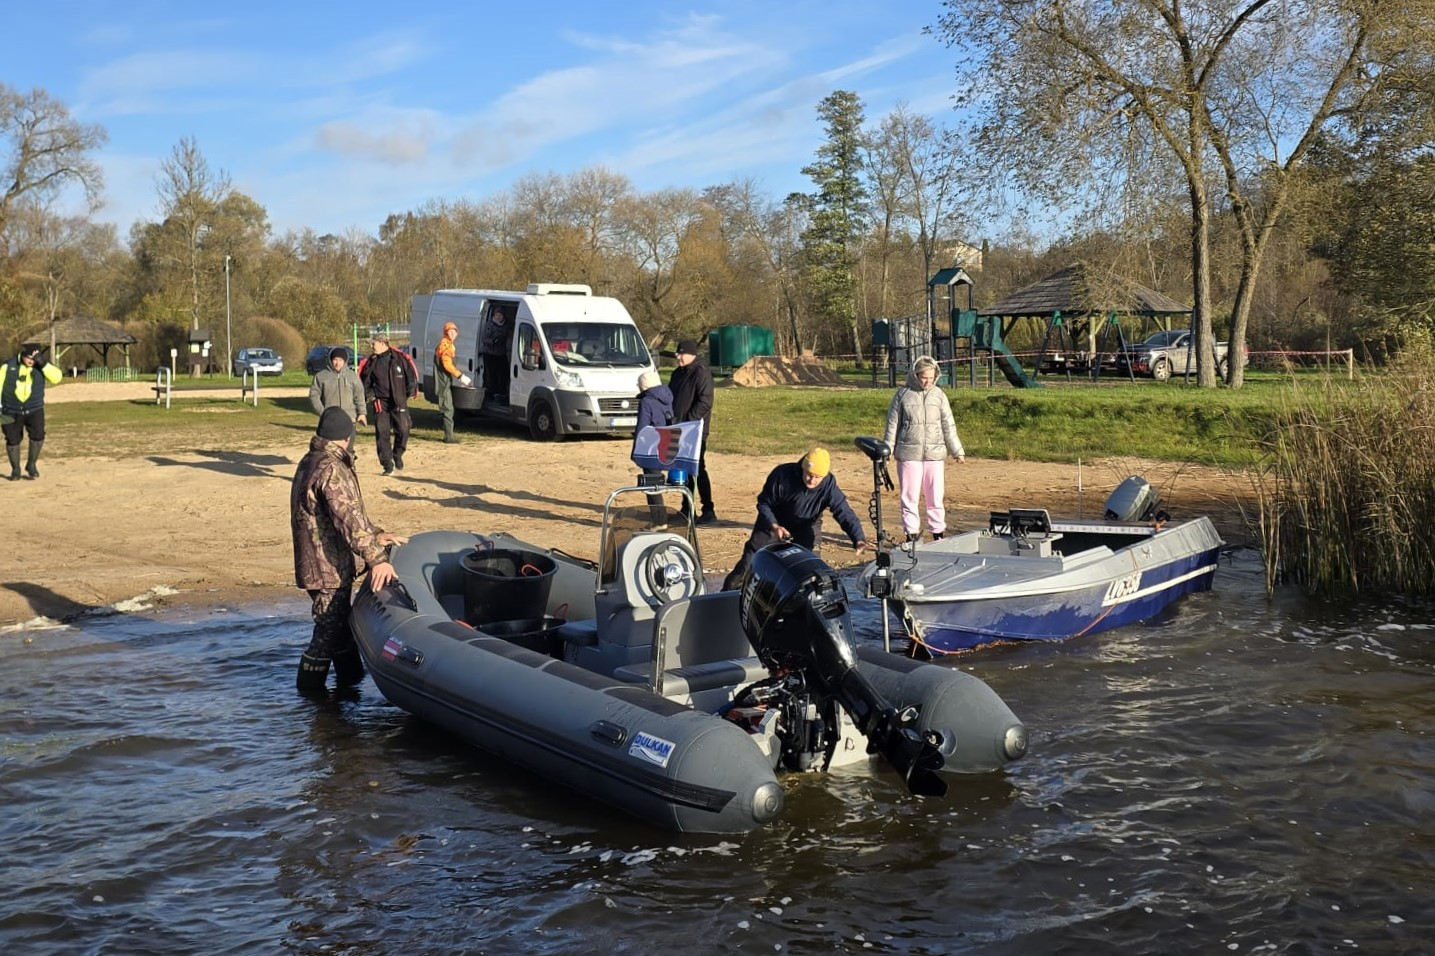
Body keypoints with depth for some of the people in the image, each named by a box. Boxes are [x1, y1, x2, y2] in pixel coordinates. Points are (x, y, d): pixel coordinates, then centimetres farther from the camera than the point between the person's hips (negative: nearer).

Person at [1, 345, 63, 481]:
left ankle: (31, 465, 3)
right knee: (12, 439, 3)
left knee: (38, 435, -17)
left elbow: (57, 377, -18)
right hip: (11, 411, 0)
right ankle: (15, 469, 22)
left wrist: (43, 363, -26)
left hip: (34, 409, 0)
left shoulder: (41, 366, -2)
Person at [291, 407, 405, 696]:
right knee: (330, 629, 2)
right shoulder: (331, 470, -23)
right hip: (328, 568, -11)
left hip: (322, 563, 11)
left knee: (340, 621, 22)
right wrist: (376, 558, -34)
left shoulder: (310, 463, 11)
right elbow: (350, 519, -31)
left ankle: (350, 676, 35)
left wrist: (375, 535, 14)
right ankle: (309, 688, 13)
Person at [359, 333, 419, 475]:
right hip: (380, 403, 2)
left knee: (403, 431, -6)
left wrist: (410, 391, -2)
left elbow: (411, 375, 5)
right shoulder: (371, 363, 6)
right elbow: (365, 381, 15)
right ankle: (387, 465, 3)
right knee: (382, 434, -4)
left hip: (399, 401, -2)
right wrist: (369, 395, 1)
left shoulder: (400, 359, -1)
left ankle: (397, 455, 22)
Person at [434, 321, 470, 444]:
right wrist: (460, 376, -21)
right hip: (443, 381, -10)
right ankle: (449, 437, -9)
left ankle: (448, 435, 19)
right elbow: (447, 364, -22)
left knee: (447, 408, 13)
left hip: (447, 381, 10)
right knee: (448, 408, -10)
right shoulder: (444, 344, -14)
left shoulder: (449, 345, 18)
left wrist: (460, 378, 19)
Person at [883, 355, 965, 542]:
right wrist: (886, 451, 4)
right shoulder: (903, 394, 1)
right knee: (909, 495, 2)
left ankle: (938, 532, 14)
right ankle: (911, 533, 10)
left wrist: (957, 451, 9)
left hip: (935, 454, 1)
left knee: (936, 495, 4)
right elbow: (892, 425, 5)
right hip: (909, 454, -1)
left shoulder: (939, 395, 6)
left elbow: (948, 426, 10)